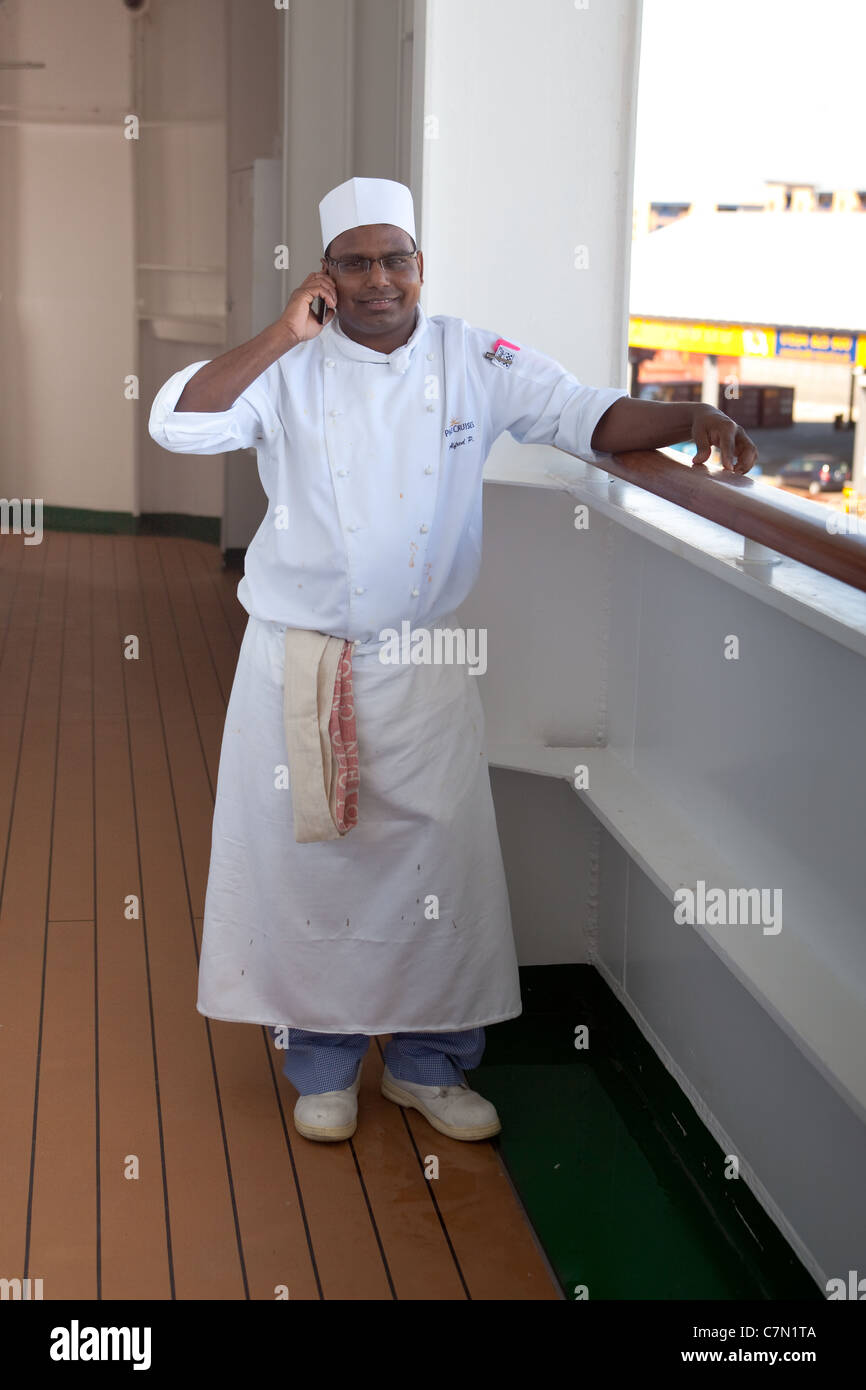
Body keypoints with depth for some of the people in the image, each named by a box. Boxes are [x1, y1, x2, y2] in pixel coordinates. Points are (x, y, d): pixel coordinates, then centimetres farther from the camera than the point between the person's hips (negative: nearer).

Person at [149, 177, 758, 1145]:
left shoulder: (476, 363, -1)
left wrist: (693, 421, -20)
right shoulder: (290, 368, -4)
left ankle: (428, 1063, 26)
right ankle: (321, 1065, 26)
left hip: (424, 663, 1)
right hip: (299, 661, -1)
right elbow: (175, 424, -16)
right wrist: (281, 337, -21)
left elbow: (591, 416, -3)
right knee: (306, 857, 7)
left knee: (440, 858, 6)